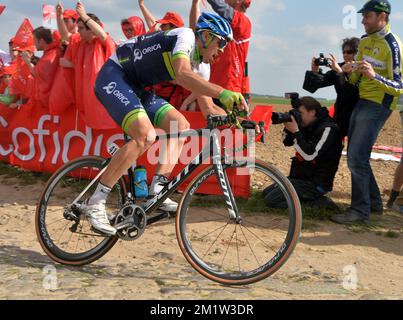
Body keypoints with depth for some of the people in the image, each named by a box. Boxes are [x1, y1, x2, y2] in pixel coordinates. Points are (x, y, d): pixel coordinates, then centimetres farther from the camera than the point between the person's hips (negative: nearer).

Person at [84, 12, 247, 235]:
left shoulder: (199, 62, 12)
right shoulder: (186, 36, -15)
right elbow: (182, 74, -36)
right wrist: (223, 93, -44)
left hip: (135, 87, 10)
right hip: (113, 77, -10)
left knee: (181, 125, -1)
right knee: (146, 135, -27)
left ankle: (156, 192, -6)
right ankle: (95, 203, -21)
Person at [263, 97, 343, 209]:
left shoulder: (328, 129, -19)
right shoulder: (308, 125, 6)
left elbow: (310, 155, -28)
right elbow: (287, 142, 16)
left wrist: (296, 131, -25)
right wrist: (287, 128, -5)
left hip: (315, 183, -9)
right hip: (300, 177, 9)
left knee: (270, 200, -16)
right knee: (266, 193, 12)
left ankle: (317, 202, -8)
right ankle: (307, 199, 7)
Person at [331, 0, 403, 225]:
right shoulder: (365, 42, 11)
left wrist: (374, 75, -33)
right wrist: (351, 71, -6)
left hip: (378, 106, -9)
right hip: (362, 102, 9)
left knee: (357, 158, -13)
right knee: (355, 157, 12)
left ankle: (360, 210, -3)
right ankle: (374, 203, 24)